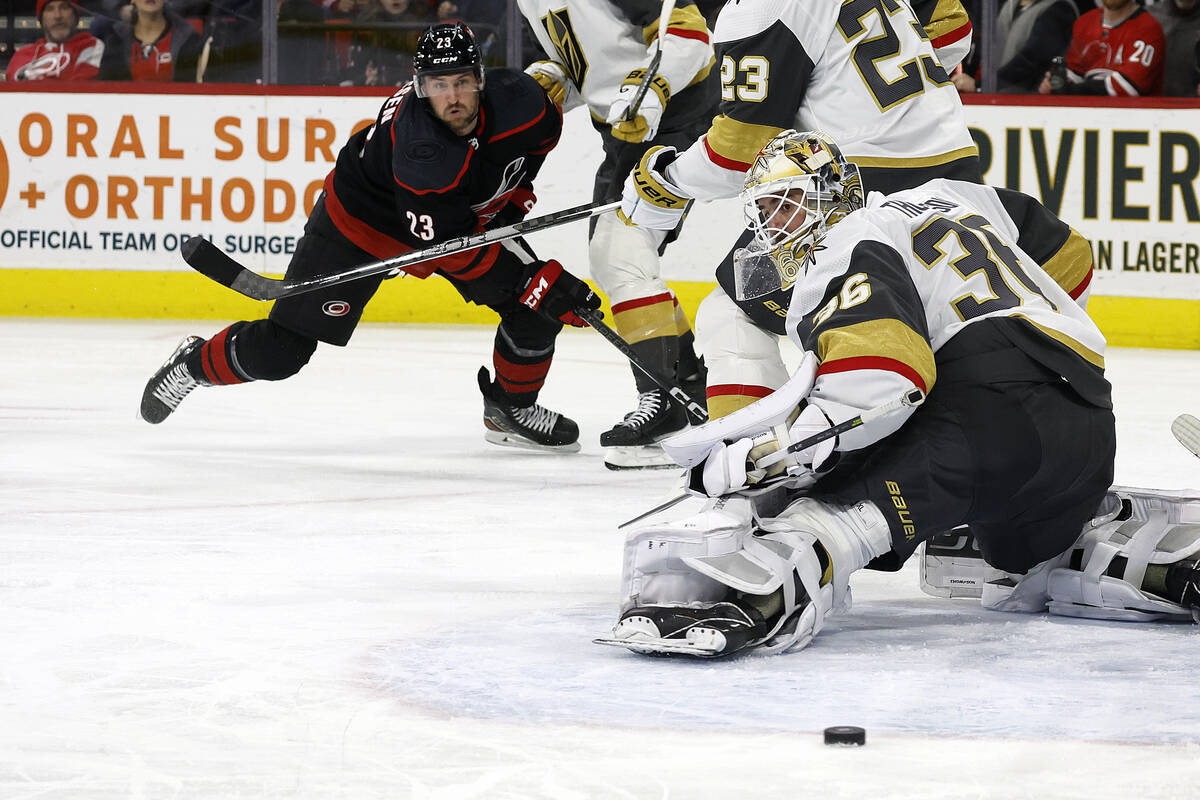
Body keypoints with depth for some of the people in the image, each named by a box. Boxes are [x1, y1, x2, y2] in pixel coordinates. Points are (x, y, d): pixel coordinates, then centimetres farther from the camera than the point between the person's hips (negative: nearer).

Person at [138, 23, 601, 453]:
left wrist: (511, 202, -4)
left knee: (537, 308, -9)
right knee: (279, 352, -7)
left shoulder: (518, 102, -25)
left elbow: (537, 141, 3)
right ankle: (194, 363, 23)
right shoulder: (420, 147, -42)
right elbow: (453, 250, -37)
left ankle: (510, 408, 16)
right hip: (362, 219, -6)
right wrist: (544, 280, -38)